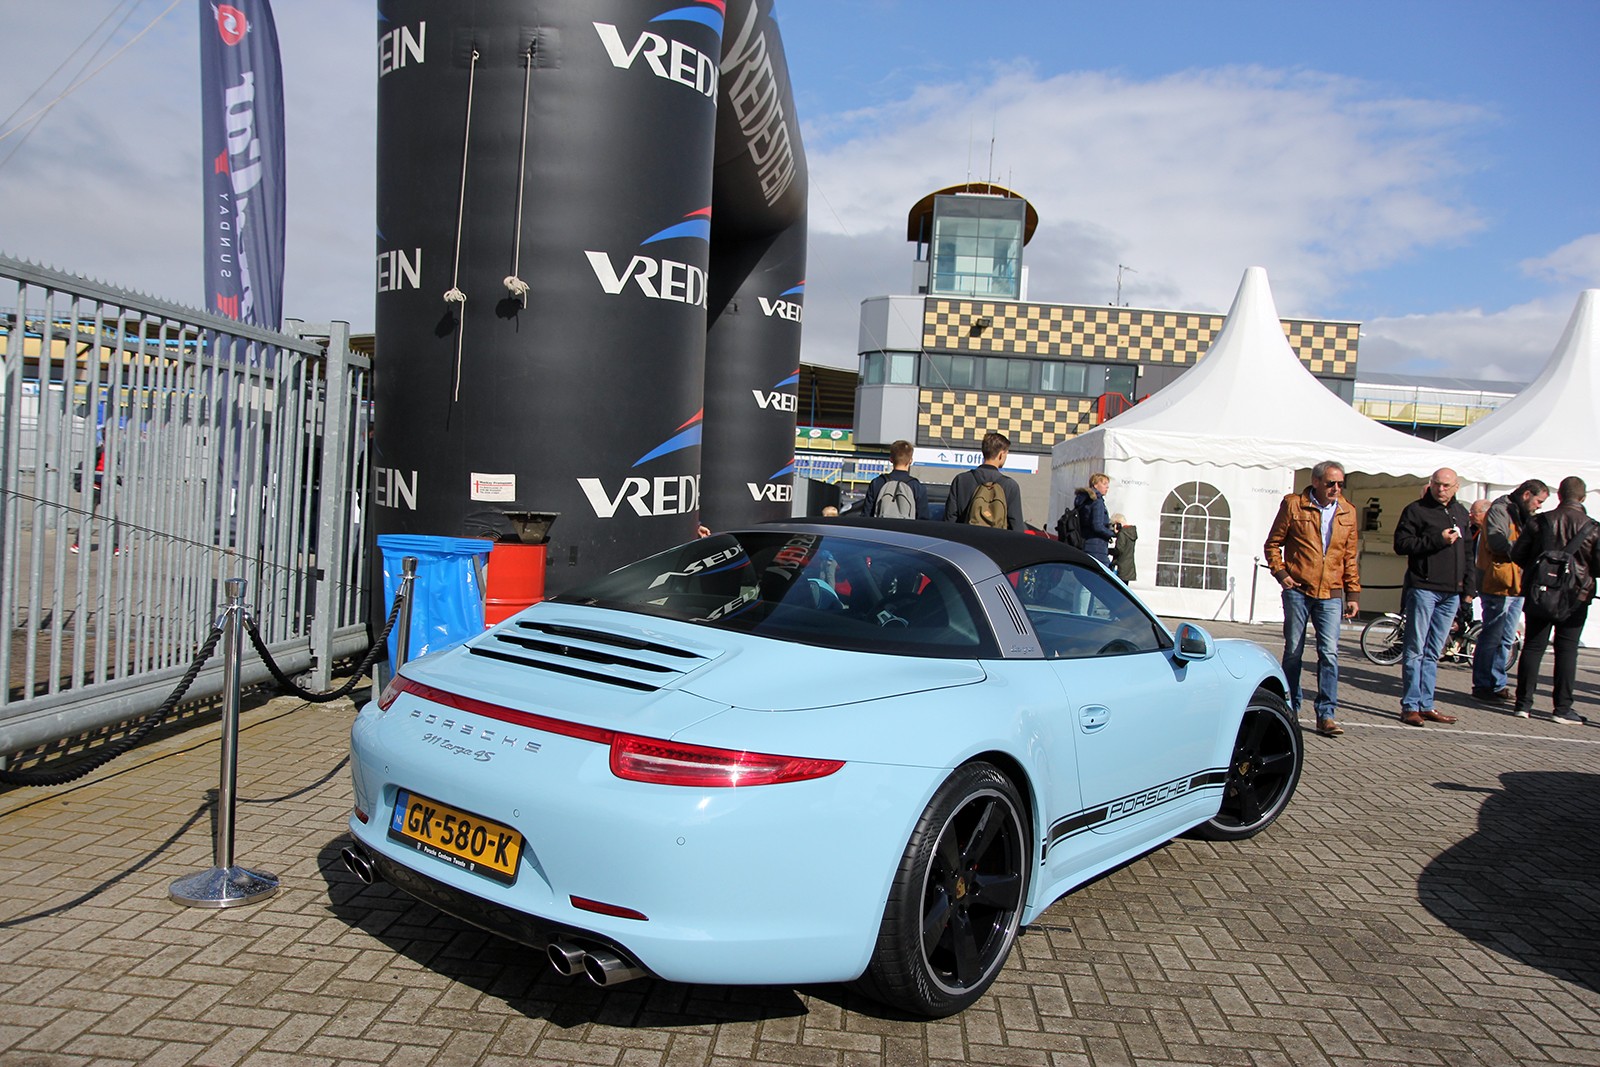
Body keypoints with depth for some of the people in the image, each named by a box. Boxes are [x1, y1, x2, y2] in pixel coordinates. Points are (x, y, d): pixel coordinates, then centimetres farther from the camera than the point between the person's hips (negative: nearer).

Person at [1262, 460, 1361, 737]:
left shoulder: (1347, 512, 11)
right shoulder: (1293, 504, 1)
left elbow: (1351, 556, 15)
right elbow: (1273, 543, 5)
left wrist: (1353, 594, 10)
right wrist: (1280, 573, -8)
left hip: (1331, 595, 2)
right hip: (1298, 591, -2)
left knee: (1329, 652, -7)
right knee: (1293, 651, 7)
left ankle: (1326, 714, -2)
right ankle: (1290, 709, 22)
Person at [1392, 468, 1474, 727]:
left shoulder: (1461, 513, 17)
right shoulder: (1416, 510, -2)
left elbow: (1466, 551, 23)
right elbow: (1401, 544, -11)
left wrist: (1469, 584, 15)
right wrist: (1437, 540, -17)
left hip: (1451, 592, 6)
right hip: (1423, 587, -6)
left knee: (1433, 653, 10)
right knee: (1415, 650, -4)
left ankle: (1426, 705, 14)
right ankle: (1410, 706, -1)